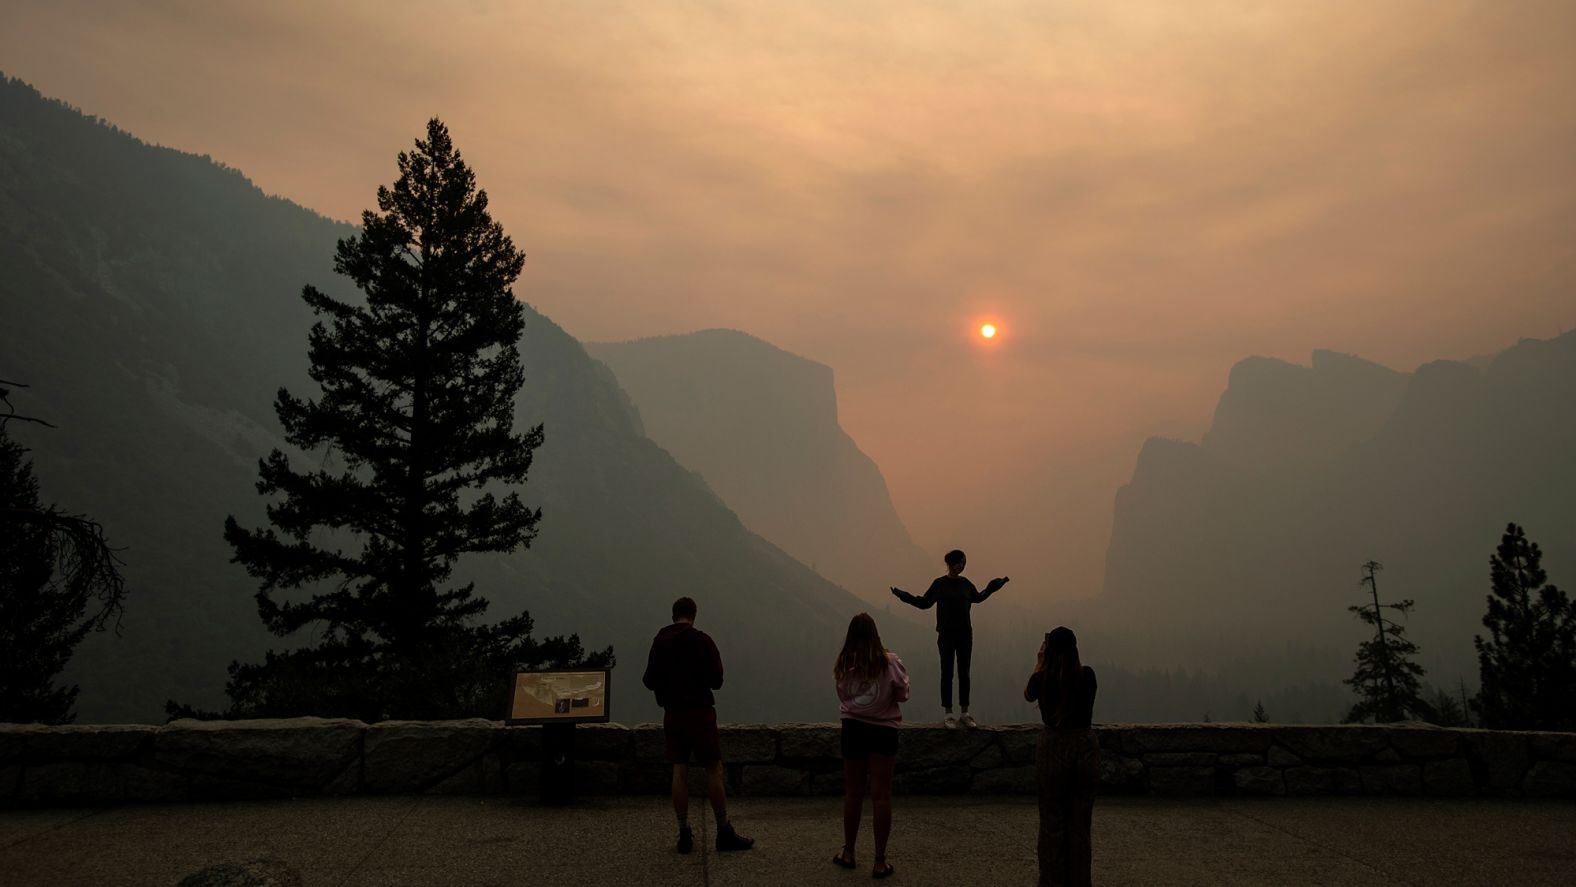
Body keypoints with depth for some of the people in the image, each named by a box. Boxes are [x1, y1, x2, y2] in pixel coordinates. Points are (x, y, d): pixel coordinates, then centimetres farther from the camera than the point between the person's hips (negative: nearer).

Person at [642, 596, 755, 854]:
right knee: (714, 769, 2)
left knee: (679, 771, 7)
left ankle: (684, 834, 9)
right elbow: (716, 680, -10)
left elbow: (649, 681, 8)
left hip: (672, 714, 4)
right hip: (700, 711, -4)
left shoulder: (659, 642, 2)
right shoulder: (701, 641, -10)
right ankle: (724, 832, 5)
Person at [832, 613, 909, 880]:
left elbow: (842, 695, 4)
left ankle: (848, 853, 27)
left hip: (852, 728, 2)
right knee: (881, 795, 4)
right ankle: (880, 862, 8)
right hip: (883, 730, -2)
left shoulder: (843, 665, -8)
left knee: (852, 793, 15)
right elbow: (902, 695, -3)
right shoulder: (889, 662, -13)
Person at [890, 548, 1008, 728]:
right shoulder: (939, 584, -5)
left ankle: (965, 713, 14)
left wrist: (993, 586, 22)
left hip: (965, 634, 3)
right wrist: (902, 595, -6)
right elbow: (924, 603, 3)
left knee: (964, 674, 7)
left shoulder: (965, 583, 6)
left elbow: (978, 598, 25)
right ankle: (947, 713, 8)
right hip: (946, 635, -3)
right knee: (947, 674, 1)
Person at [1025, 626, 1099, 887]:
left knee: (1053, 824, 9)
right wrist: (1069, 657, 13)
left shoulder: (1042, 678, -9)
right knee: (1080, 824, 11)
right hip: (1085, 750, 2)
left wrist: (1040, 661, 13)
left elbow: (1028, 695, 14)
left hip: (1053, 750, -2)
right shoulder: (1088, 675, -6)